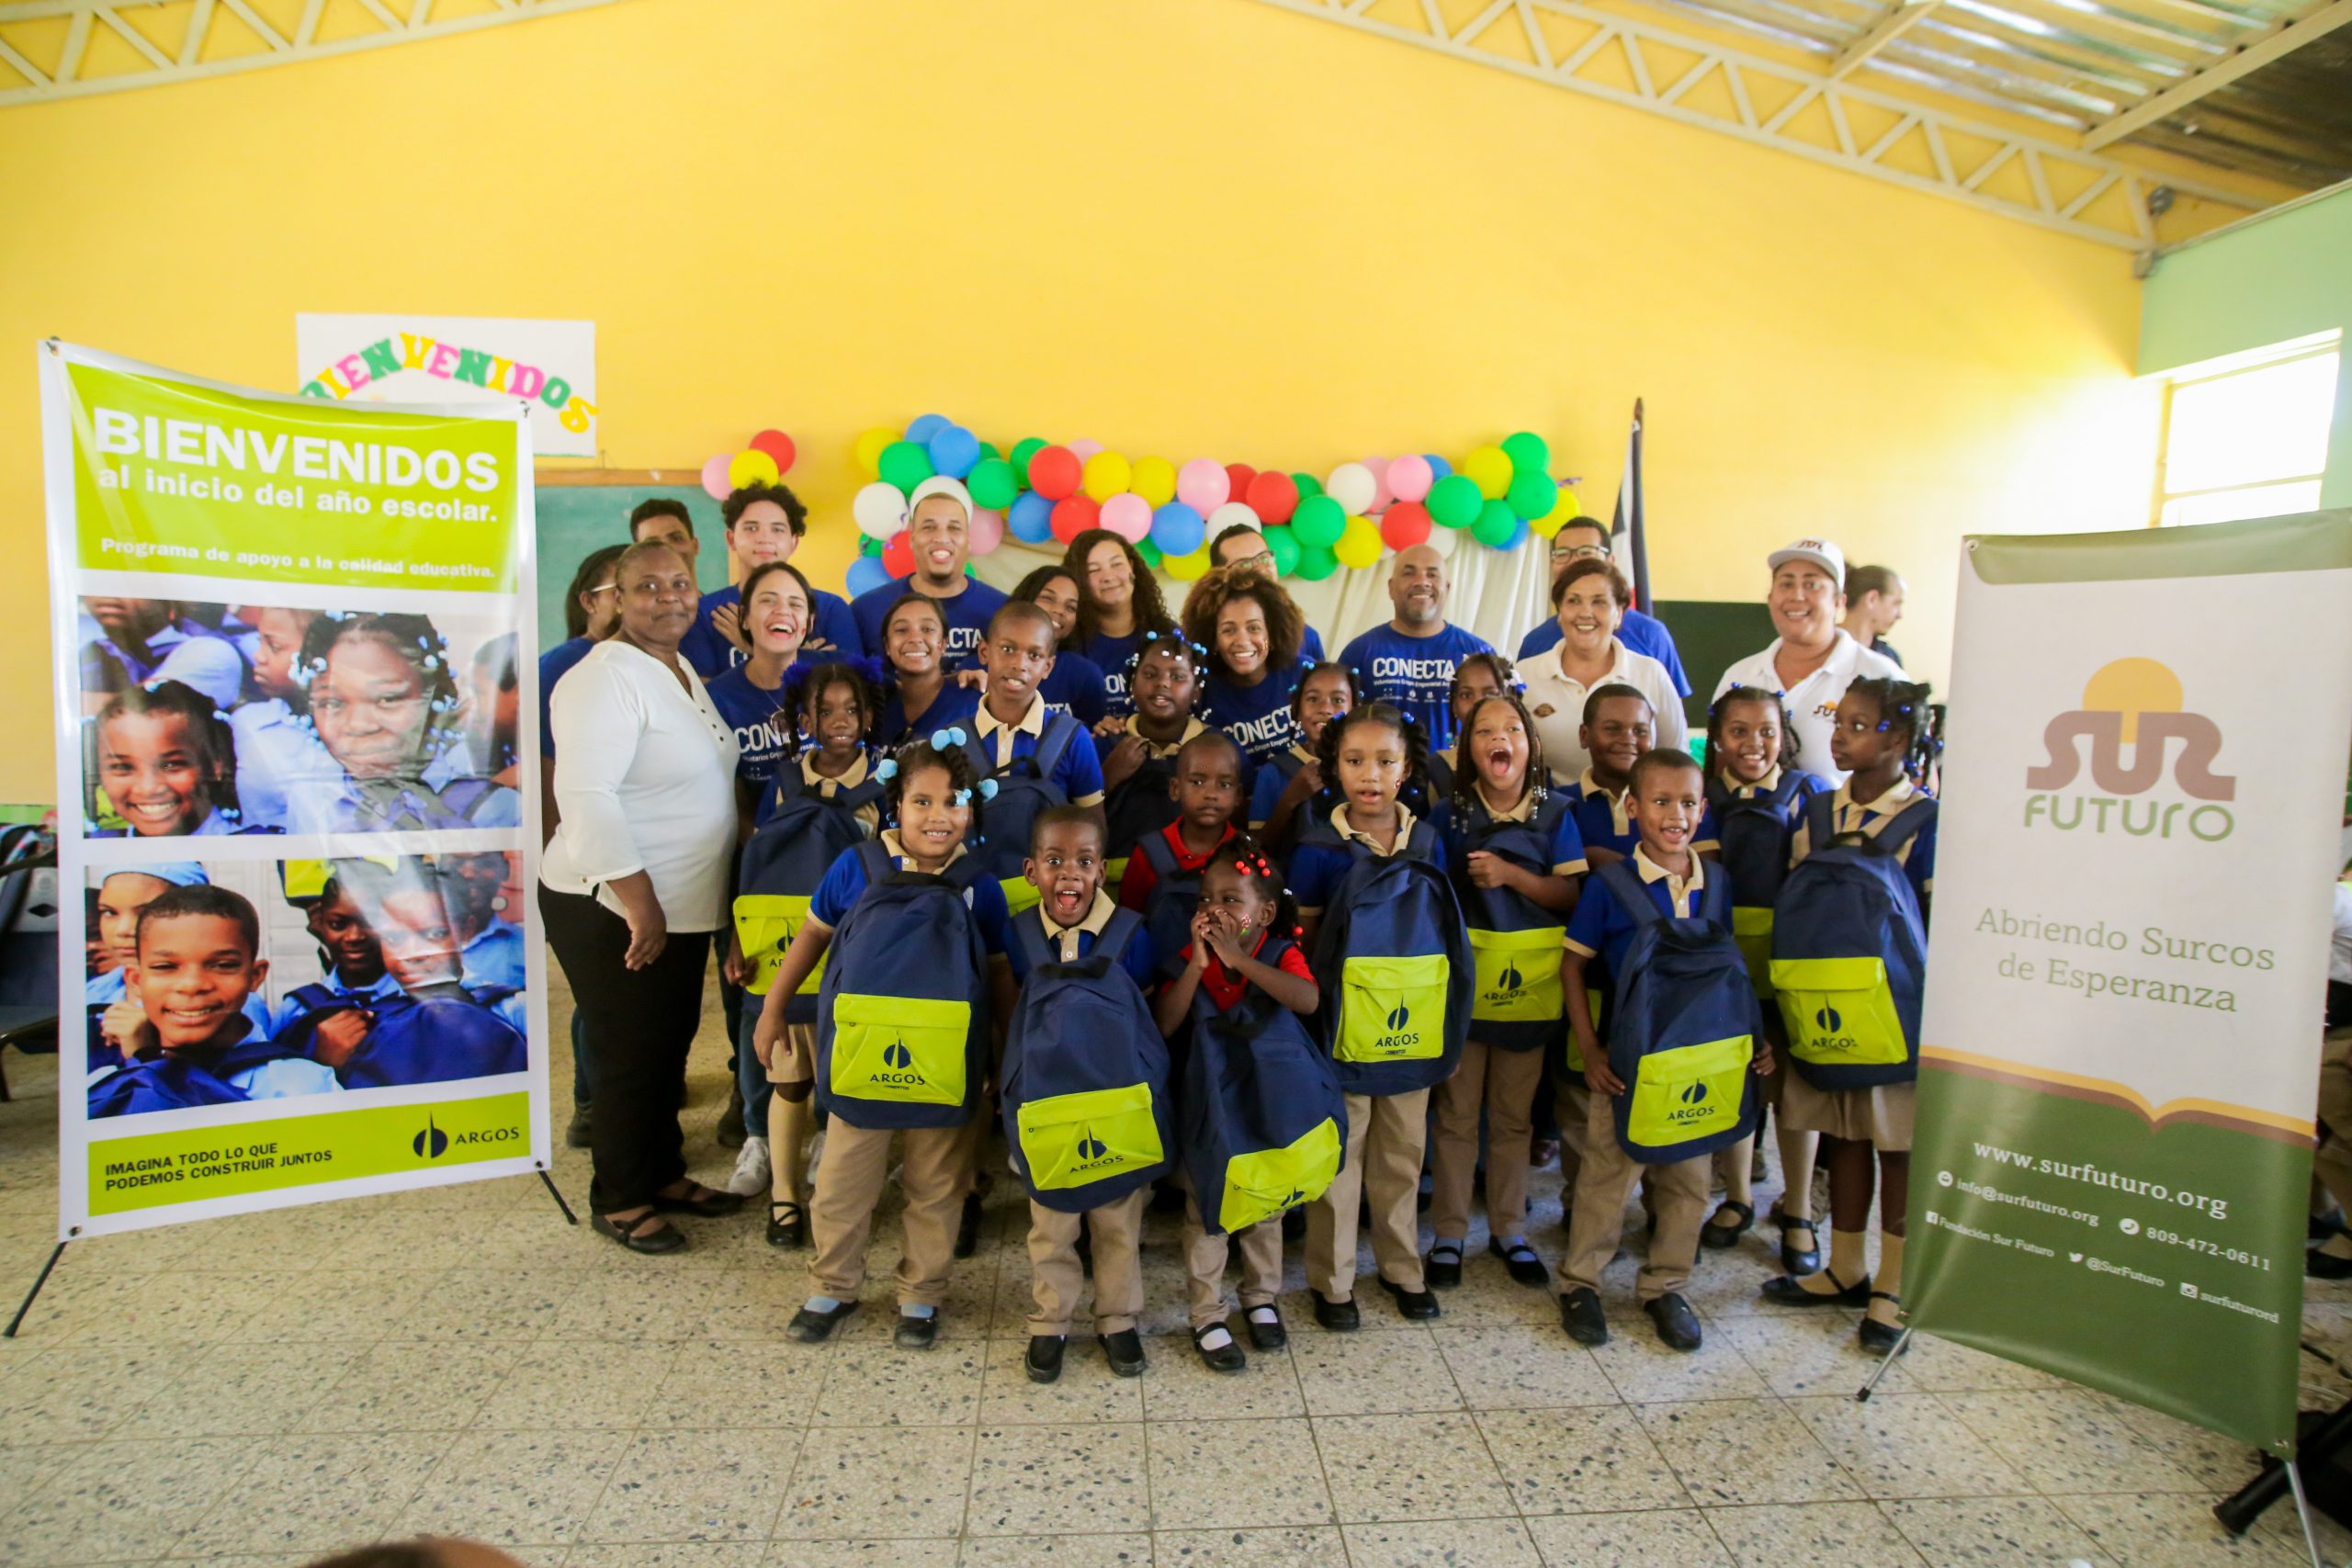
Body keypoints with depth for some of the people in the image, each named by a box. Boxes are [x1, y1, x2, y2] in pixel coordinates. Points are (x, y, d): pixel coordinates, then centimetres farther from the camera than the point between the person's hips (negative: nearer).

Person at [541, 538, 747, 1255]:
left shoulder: (682, 672, 11)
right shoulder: (605, 680, -17)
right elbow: (586, 796, -25)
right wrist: (639, 899, -26)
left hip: (684, 905, 8)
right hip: (613, 911, -8)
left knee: (672, 1045, 17)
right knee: (630, 1055, 3)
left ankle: (663, 1174, 34)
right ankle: (619, 1201, 22)